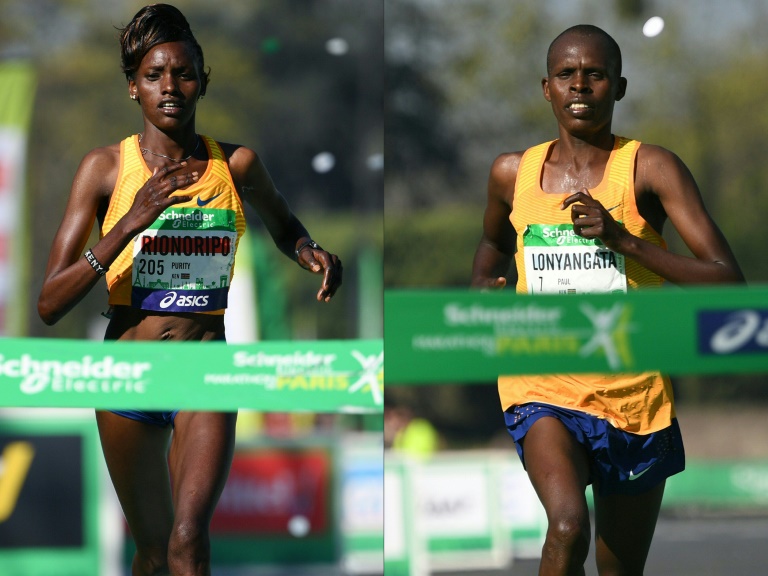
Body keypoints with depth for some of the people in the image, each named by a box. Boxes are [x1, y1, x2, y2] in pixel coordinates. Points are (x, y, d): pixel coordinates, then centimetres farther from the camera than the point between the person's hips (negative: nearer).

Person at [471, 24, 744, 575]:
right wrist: (484, 289, 6)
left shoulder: (650, 168, -6)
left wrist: (623, 238, -22)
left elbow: (729, 281, -13)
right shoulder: (513, 173, 4)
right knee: (568, 527, -28)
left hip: (634, 391, 0)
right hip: (543, 388, 0)